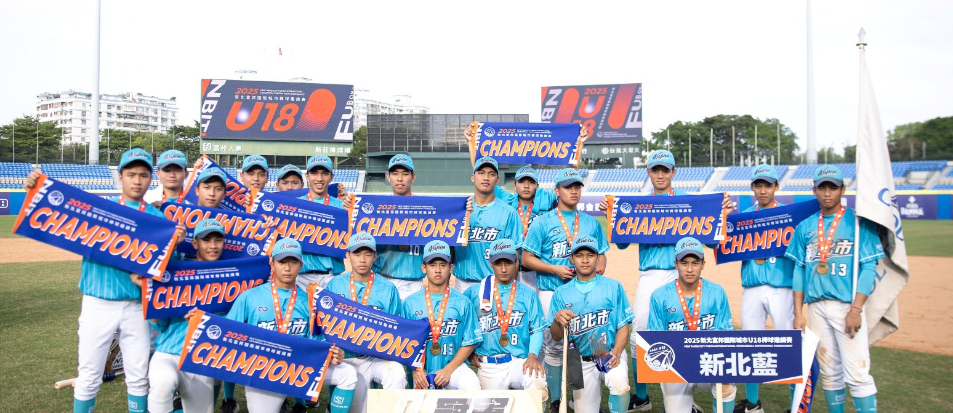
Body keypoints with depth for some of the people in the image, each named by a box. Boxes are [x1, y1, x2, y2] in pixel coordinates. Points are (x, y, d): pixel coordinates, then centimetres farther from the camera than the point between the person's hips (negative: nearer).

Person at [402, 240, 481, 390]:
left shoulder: (462, 302, 2)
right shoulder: (411, 303, 5)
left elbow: (469, 343, 1)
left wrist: (448, 370, -9)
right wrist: (415, 369, -9)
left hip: (453, 365, -1)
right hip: (422, 368, 2)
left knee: (471, 384, -30)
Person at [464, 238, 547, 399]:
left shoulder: (528, 294, 10)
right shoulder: (474, 292, 8)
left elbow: (537, 329, 5)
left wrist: (533, 355, -11)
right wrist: (469, 352, 4)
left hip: (521, 361, -1)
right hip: (488, 365, 1)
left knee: (537, 385, -29)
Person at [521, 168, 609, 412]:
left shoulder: (591, 223, 14)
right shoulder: (543, 222, 2)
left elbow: (601, 254, 17)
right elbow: (527, 258, -1)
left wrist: (598, 269, -5)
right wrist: (555, 269, -13)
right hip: (552, 292, -3)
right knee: (554, 346, -3)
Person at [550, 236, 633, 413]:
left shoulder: (613, 287, 1)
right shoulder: (561, 293, 4)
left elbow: (623, 326, -1)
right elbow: (556, 336, 1)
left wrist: (616, 353, -18)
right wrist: (557, 320, -21)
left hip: (611, 355, -2)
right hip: (581, 362, 2)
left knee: (619, 385, -32)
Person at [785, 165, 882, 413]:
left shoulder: (859, 222, 1)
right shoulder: (805, 227, 12)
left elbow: (869, 267, -5)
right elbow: (799, 269, 13)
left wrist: (856, 309, -14)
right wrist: (798, 313, 7)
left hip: (847, 304, -4)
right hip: (816, 306, 4)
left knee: (857, 372, -9)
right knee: (829, 371, 10)